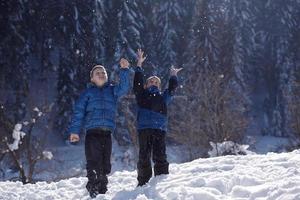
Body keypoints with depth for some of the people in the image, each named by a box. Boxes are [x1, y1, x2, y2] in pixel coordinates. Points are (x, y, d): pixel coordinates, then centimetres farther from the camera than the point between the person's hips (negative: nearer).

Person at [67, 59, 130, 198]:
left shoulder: (112, 90, 20)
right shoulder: (88, 92, 11)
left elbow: (124, 88, 0)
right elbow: (78, 111, 3)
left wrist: (124, 70, -11)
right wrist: (74, 130, -8)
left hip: (107, 134, 3)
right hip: (92, 133, -3)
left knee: (105, 165, 5)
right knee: (94, 164, -10)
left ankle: (102, 191, 12)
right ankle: (93, 192, -8)